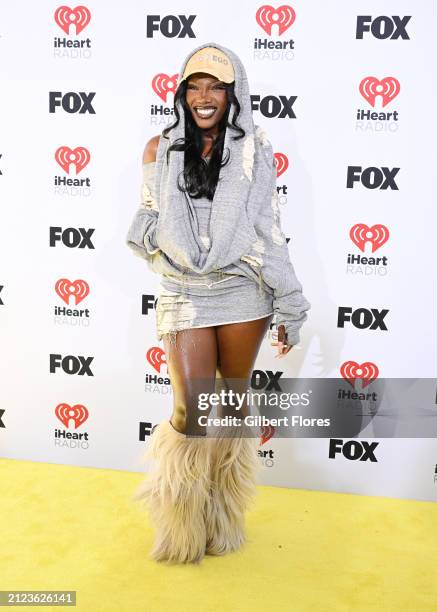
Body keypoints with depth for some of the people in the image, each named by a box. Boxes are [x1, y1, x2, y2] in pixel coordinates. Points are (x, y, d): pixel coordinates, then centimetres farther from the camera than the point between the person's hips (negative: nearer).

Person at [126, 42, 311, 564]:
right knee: (191, 414, -2)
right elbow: (146, 226, 9)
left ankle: (223, 518, 35)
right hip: (184, 295, 0)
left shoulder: (255, 150, 1)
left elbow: (269, 232, 1)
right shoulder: (160, 148, 4)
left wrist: (289, 308, -1)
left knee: (233, 403, 12)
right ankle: (183, 521, 30)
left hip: (243, 293, 0)